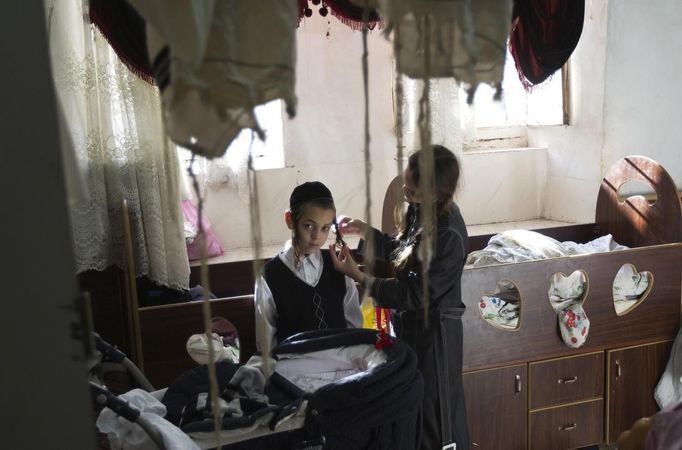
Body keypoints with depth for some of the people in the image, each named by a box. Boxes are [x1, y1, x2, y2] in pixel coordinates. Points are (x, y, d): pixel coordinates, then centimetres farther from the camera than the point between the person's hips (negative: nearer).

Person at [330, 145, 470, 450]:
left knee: (433, 408, 10)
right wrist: (366, 231, 0)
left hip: (432, 331, -9)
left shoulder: (448, 236, -30)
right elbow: (402, 252, 12)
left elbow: (414, 294, -26)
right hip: (414, 324, 9)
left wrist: (358, 276, -28)